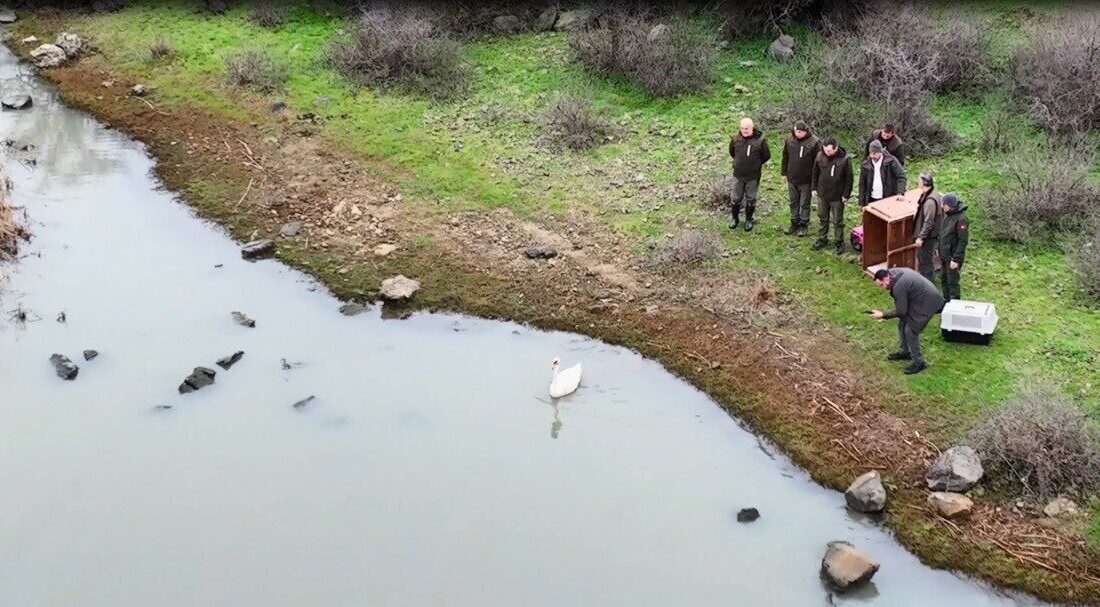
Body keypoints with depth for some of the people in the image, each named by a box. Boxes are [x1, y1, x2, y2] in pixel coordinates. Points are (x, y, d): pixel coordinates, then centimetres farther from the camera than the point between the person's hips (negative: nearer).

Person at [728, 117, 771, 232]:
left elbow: (767, 156, -2)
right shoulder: (735, 138, -10)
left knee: (750, 199, 13)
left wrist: (756, 163, 5)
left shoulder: (760, 140, -17)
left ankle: (748, 220, 30)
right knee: (735, 198, 12)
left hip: (753, 176, -2)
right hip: (738, 175, 2)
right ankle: (735, 218, 33)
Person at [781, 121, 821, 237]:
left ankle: (804, 225, 19)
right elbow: (785, 157, 11)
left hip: (806, 180, -4)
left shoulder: (813, 142, -15)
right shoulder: (790, 140, -1)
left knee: (804, 203, 7)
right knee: (793, 202, 14)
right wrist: (784, 173, 12)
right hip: (792, 178, 4)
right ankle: (794, 224, 27)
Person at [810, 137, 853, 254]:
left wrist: (846, 194, -10)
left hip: (837, 196, -4)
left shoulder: (844, 159, -17)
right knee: (823, 218, 17)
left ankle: (840, 242, 21)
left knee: (838, 221, 8)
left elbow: (849, 178, -10)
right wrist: (814, 188, 6)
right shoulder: (820, 157, -7)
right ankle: (822, 239, 32)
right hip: (822, 194, 4)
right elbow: (815, 173, 7)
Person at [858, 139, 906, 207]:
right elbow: (862, 184, 7)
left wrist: (900, 193, -24)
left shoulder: (891, 161, -8)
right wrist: (861, 203, 5)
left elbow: (901, 176, -10)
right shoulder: (866, 165, 1)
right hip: (872, 200, 3)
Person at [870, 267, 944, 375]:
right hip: (922, 297, 10)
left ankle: (918, 362, 5)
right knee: (903, 324, 16)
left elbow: (901, 312, -20)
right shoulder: (893, 272, 0)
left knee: (911, 331, -7)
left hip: (928, 304, -10)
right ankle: (904, 351, 33)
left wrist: (883, 315, -9)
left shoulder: (899, 287, -29)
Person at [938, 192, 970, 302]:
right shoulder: (947, 214, 3)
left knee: (952, 282, 0)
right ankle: (946, 300, 35)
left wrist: (956, 259, -22)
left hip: (953, 256, -9)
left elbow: (963, 241, -22)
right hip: (944, 255, 9)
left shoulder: (961, 219, -23)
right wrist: (939, 249, 17)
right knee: (943, 279, 20)